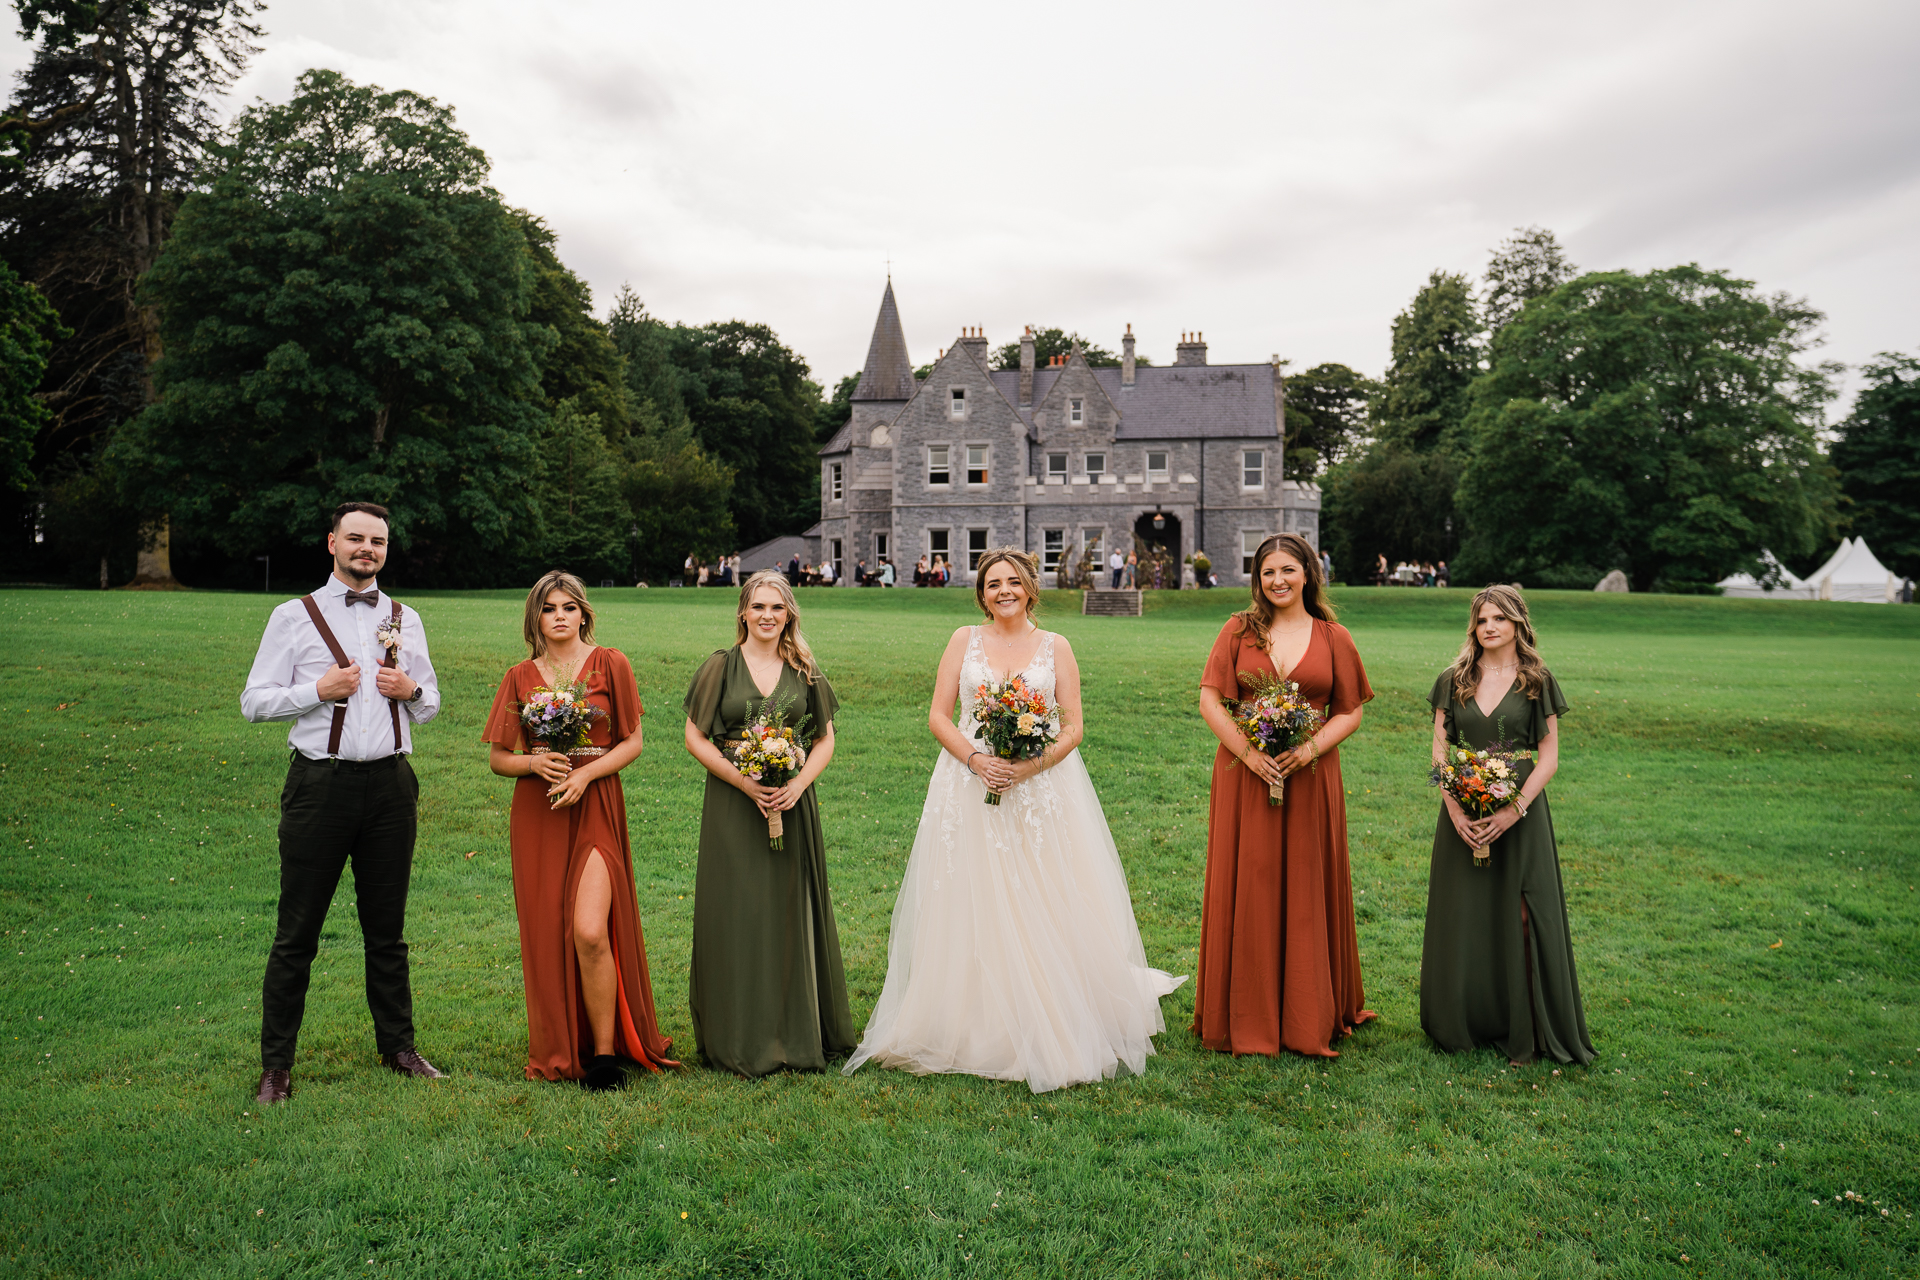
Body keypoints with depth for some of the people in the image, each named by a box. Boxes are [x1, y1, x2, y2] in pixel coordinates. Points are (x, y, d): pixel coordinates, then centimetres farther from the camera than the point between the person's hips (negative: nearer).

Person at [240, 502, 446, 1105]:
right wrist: (319, 690, -13)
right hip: (320, 782, -3)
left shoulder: (405, 620, 13)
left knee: (387, 928, 12)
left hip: (390, 784, 3)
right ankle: (276, 1065, 15)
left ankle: (398, 1047, 24)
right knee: (297, 932, 3)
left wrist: (410, 689, -3)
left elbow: (429, 704, 19)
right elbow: (254, 702, 1)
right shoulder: (294, 617, 3)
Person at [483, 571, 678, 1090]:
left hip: (595, 808, -3)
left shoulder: (610, 664, 3)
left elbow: (632, 742, 3)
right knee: (547, 935, 4)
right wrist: (535, 763, -9)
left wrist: (586, 773, -12)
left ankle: (606, 1051, -1)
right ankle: (560, 1051, 20)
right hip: (537, 813, 3)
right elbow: (497, 757, 11)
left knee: (590, 931, -15)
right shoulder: (520, 677, 9)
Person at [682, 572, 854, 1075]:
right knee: (738, 916, 0)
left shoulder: (804, 671, 7)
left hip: (791, 806, 2)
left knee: (793, 914, 7)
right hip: (733, 807, -2)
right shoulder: (722, 666, 0)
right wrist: (745, 781, -14)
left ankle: (799, 1032, 21)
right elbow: (695, 738, -1)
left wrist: (799, 783, -10)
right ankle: (741, 1041, 13)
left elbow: (825, 739, 9)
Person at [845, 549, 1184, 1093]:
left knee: (1048, 913, 0)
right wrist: (975, 759, -13)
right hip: (971, 792, 0)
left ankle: (1053, 1032, 13)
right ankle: (977, 1030, 13)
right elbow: (938, 715, 3)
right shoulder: (964, 640, 7)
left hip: (1043, 791, 0)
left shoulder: (1056, 647, 6)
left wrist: (1031, 765, -14)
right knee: (972, 913, 1)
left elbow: (1072, 728, 2)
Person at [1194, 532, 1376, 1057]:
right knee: (1247, 893, 4)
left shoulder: (1333, 638, 5)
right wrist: (1247, 751, -14)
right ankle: (1247, 1019, 17)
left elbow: (1350, 712, 5)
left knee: (1307, 893, 7)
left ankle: (1310, 1019, 21)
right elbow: (1210, 701, -1)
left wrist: (1309, 748, -12)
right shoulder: (1239, 630, 4)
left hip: (1310, 779, 0)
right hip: (1245, 775, 0)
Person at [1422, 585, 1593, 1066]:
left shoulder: (1537, 683, 2)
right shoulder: (1454, 681, 7)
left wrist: (1513, 810, -14)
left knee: (1518, 919, -2)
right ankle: (1461, 1025, 18)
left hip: (1520, 815, -2)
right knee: (1461, 919, 5)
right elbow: (1439, 751, 5)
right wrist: (1454, 809, -9)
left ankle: (1522, 1031, 10)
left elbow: (1548, 759, -1)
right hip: (1462, 814, 2)